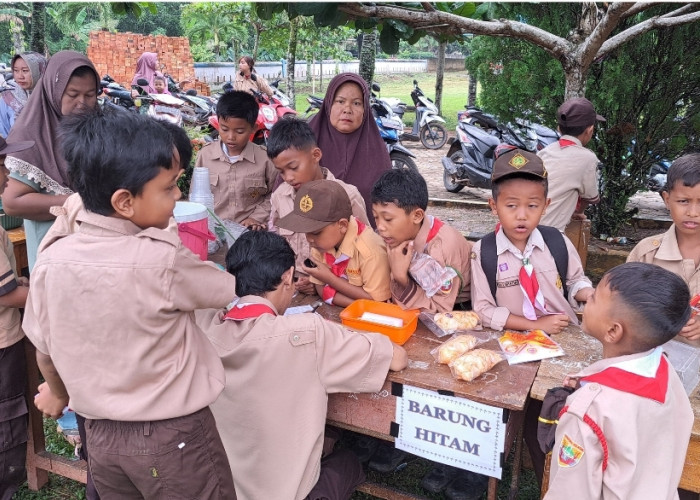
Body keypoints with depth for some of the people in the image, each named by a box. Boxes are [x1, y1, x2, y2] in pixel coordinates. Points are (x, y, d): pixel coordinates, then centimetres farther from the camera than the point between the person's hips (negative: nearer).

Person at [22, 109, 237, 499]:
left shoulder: (52, 261, -11)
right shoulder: (162, 260, -26)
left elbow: (45, 349, 3)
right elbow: (227, 288, -8)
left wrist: (58, 393, 23)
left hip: (101, 433, 5)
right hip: (174, 436, -5)